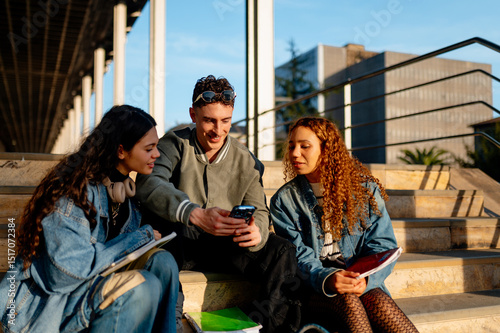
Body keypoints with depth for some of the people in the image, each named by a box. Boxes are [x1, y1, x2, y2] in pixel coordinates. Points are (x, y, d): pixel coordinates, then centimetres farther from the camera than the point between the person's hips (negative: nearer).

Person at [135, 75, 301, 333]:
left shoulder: (246, 161, 8)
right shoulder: (175, 144, -4)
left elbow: (259, 210, 4)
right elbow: (148, 183, -24)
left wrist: (256, 231, -25)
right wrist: (195, 214, -42)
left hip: (226, 245, 3)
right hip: (179, 243, -3)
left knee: (282, 251, -19)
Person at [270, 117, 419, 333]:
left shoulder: (364, 188, 5)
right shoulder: (284, 200, 3)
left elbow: (382, 244, -1)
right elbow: (297, 256, -7)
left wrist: (365, 278, -22)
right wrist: (326, 279, -28)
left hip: (363, 283, 1)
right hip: (313, 291, -1)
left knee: (377, 300, -31)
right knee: (346, 298, -33)